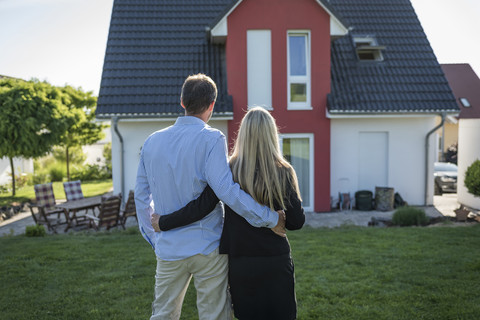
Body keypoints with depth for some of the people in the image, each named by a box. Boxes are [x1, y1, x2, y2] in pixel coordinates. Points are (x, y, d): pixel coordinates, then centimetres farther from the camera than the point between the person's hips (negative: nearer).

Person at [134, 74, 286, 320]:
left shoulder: (152, 141, 5)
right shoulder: (211, 139, -12)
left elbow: (141, 196, 10)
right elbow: (226, 190, -22)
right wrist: (271, 218, -15)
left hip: (168, 250, 5)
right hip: (207, 247, -5)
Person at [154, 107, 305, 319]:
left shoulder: (229, 171, -8)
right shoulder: (284, 172, -6)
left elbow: (200, 208, -13)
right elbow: (297, 221, -5)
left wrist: (163, 223, -1)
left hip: (241, 264, 1)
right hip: (276, 262, 0)